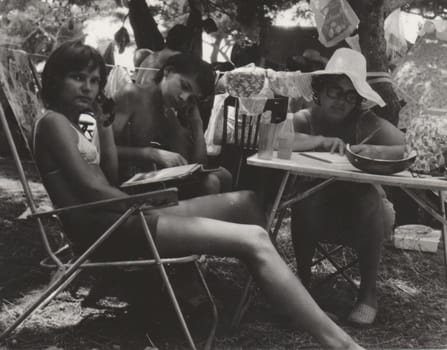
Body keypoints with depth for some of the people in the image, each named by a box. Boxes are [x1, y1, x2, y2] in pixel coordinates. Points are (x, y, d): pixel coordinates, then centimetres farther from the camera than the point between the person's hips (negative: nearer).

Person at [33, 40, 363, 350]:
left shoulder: (69, 123, 23)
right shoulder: (53, 122, -5)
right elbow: (91, 188, -15)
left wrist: (104, 124, 13)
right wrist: (145, 206, -7)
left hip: (120, 218, 10)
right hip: (106, 227, -10)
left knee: (243, 200, 9)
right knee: (254, 240, -21)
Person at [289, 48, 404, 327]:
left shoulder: (369, 124, -12)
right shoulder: (305, 119, -9)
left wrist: (376, 151, -41)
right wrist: (320, 141, -38)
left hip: (365, 214, 0)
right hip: (319, 212, 0)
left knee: (369, 198, -32)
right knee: (306, 197, -30)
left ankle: (368, 291, -15)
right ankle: (302, 279, -9)